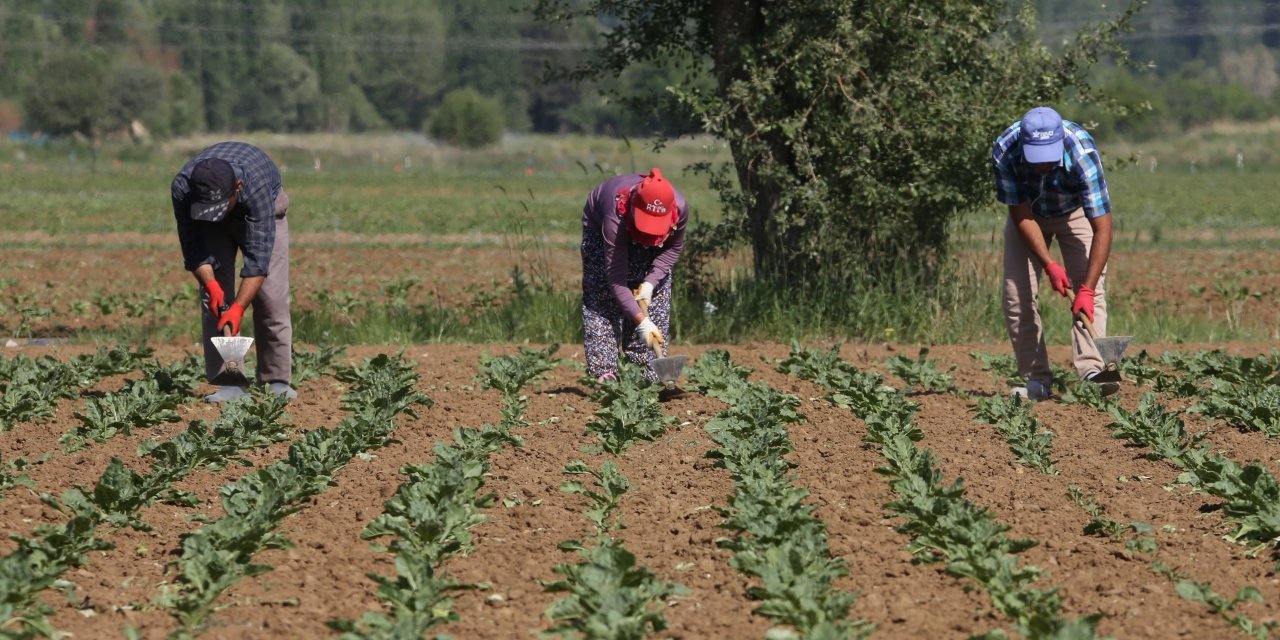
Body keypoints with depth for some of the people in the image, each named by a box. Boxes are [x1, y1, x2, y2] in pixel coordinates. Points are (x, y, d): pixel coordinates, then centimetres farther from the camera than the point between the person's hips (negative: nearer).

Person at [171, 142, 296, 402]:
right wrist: (210, 285, -38)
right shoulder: (182, 188, -37)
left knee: (271, 296, -14)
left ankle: (277, 380, -8)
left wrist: (238, 307, -49)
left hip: (264, 212, -2)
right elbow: (193, 247, -24)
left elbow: (258, 256, -43)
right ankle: (228, 381, -14)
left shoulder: (255, 184, -44)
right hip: (211, 228, 2)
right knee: (214, 299, -13)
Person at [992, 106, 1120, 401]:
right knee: (1017, 296, -8)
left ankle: (1091, 371, -28)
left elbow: (1102, 227, -39)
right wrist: (1049, 266, -28)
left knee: (1093, 289, -19)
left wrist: (1087, 289, -44)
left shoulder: (1083, 153, -40)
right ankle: (1037, 380, -2)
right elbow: (1021, 215, -22)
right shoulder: (1005, 152, -35)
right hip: (1028, 213, 2)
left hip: (1075, 212, -2)